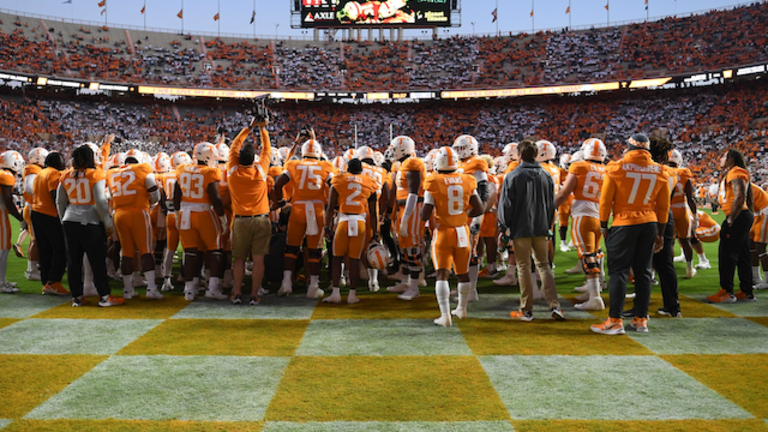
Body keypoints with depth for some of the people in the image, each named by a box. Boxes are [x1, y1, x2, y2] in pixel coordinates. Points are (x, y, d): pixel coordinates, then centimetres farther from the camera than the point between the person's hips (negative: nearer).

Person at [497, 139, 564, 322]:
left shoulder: (512, 177, -10)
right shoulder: (546, 176, 5)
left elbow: (506, 205, -8)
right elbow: (551, 204, 12)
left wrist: (504, 226, 4)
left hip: (521, 229, -4)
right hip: (541, 228, 4)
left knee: (524, 267, 3)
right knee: (544, 265, 13)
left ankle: (526, 310, 8)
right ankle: (554, 305, 5)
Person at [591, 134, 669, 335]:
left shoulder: (616, 168, -6)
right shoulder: (659, 171, 6)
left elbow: (605, 201, -5)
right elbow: (663, 206, 10)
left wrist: (603, 227, 4)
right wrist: (659, 232, 18)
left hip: (624, 224, -4)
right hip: (649, 223, 4)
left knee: (618, 272, -2)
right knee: (643, 272, 10)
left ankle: (615, 321, -2)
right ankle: (641, 319, 16)